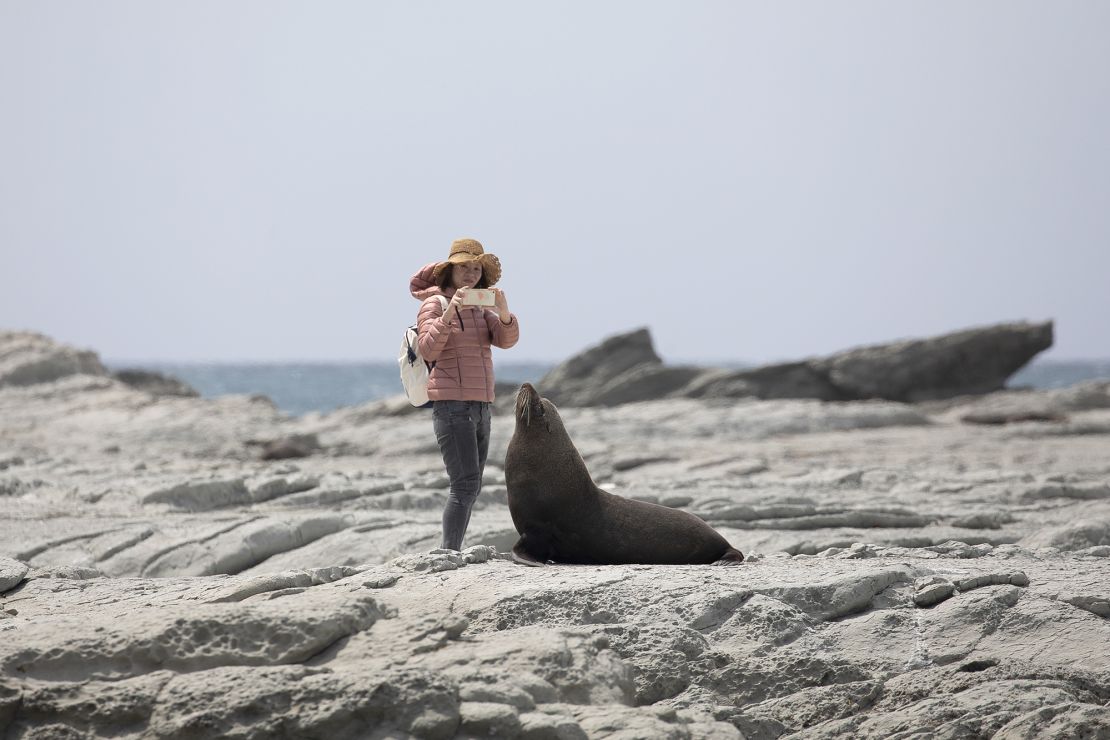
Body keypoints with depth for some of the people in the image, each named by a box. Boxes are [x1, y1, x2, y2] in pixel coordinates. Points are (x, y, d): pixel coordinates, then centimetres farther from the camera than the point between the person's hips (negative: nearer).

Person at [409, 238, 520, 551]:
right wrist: (449, 311, -28)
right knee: (465, 485, -17)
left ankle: (451, 553, 14)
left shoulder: (479, 308, 16)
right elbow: (429, 349, -18)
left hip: (480, 407, 8)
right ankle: (449, 555, -18)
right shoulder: (434, 304, -3)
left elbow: (506, 339, 0)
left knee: (471, 488, 9)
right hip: (451, 404, -8)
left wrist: (503, 312, -20)